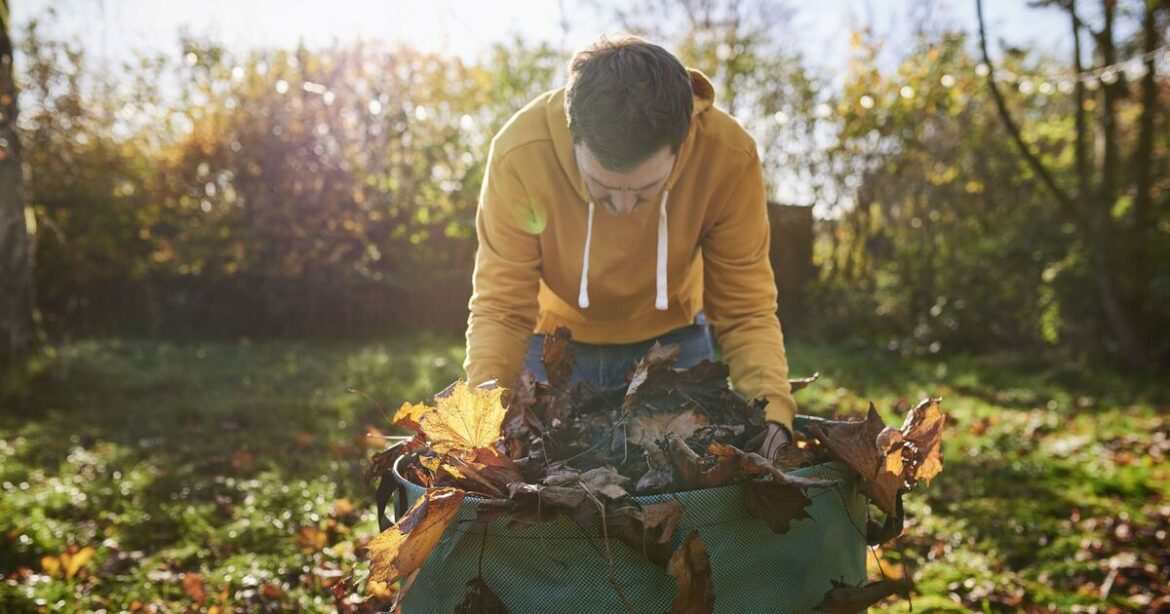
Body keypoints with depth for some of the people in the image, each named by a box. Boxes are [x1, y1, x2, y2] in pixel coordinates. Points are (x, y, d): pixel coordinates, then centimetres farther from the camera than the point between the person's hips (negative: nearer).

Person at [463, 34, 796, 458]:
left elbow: (746, 310, -20)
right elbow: (501, 308, -22)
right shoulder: (520, 153, -31)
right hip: (554, 340, 0)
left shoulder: (729, 156, -29)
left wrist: (772, 412, -36)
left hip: (672, 340, 1)